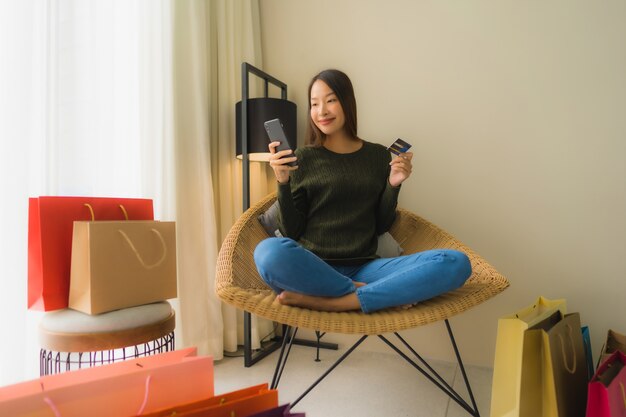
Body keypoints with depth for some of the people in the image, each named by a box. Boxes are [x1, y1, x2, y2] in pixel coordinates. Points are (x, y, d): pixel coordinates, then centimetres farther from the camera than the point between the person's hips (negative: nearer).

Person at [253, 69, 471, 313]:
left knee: (456, 263, -20)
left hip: (363, 268, 3)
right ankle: (375, 294, -18)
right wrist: (283, 183, -11)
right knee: (269, 252, -36)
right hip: (312, 267, -2)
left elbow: (381, 226, 12)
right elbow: (291, 233, 2)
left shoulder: (378, 155, 10)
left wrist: (393, 185, -2)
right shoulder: (304, 158, 4)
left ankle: (326, 302, -23)